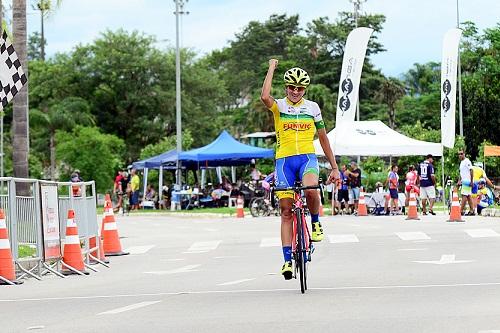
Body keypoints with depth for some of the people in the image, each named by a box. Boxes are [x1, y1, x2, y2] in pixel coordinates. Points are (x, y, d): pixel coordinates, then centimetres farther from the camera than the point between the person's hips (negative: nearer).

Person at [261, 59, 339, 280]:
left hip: (307, 158, 0)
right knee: (286, 210, -3)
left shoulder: (312, 108, 9)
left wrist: (334, 167, 13)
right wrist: (271, 69, -10)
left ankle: (315, 223, -2)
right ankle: (287, 260, -1)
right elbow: (265, 97, -22)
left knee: (311, 190, -33)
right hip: (284, 160, 0)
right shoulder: (279, 106, 3)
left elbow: (323, 139, 15)